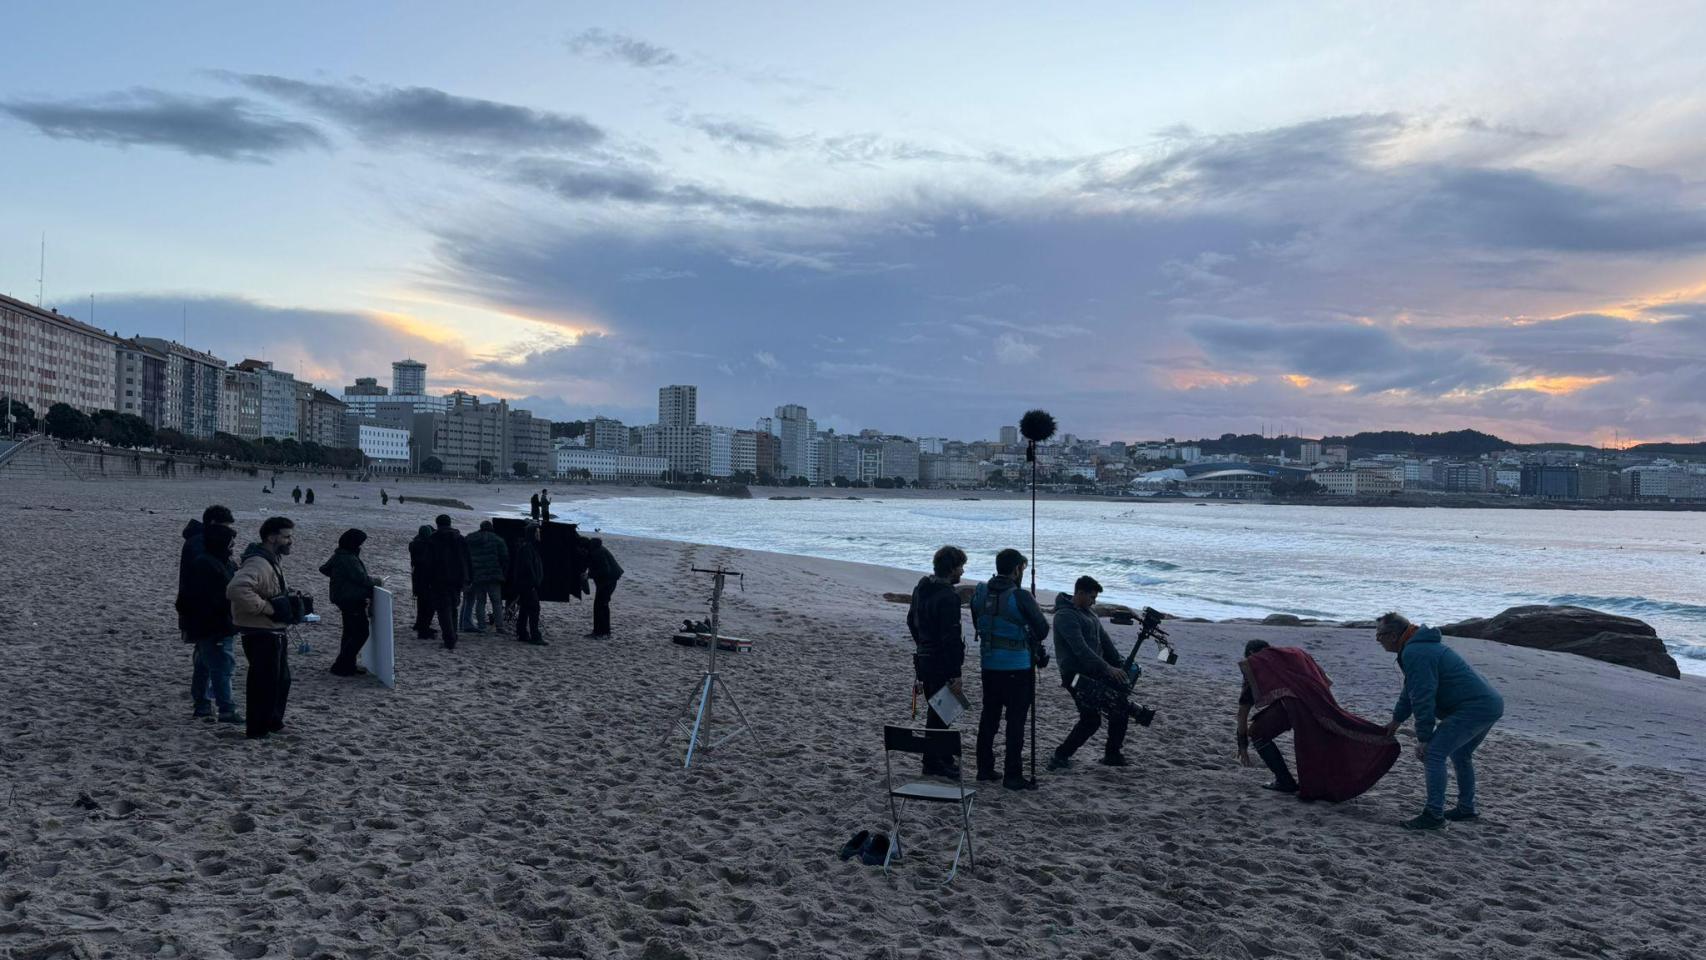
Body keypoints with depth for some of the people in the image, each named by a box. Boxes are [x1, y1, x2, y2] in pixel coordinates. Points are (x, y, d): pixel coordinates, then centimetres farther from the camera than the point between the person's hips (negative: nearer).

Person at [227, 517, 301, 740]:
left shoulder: (275, 561, 11)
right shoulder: (258, 564, -23)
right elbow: (237, 589, -39)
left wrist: (289, 601, 10)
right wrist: (268, 608, -30)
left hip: (275, 632, 10)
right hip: (260, 634, -10)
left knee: (282, 679, 21)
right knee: (265, 682, 1)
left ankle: (273, 721, 36)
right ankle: (257, 730, 14)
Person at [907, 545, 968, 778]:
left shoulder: (921, 588, 8)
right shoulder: (948, 597, -22)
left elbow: (911, 621, 20)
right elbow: (950, 638, -24)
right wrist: (955, 675, -21)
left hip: (923, 660, 9)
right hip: (941, 663, -9)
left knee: (935, 711, 20)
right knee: (940, 715, 0)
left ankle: (940, 759, 31)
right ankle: (936, 766, 7)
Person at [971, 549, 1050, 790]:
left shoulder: (980, 592, 2)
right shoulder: (1021, 596, -17)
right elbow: (1042, 630, -11)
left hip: (989, 664, 6)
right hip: (1017, 667, -6)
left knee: (989, 716, 17)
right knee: (1015, 720, 1)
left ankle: (984, 768, 24)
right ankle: (1012, 776, 3)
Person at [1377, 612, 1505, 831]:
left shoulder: (1414, 653, -15)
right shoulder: (1421, 646, 20)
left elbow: (1422, 698, -19)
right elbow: (1410, 690, 32)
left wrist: (1423, 738, -13)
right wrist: (1396, 720, 41)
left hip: (1473, 708, -11)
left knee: (1433, 754, -11)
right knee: (1460, 754, 26)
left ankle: (1434, 814, -9)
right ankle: (1467, 808, 36)